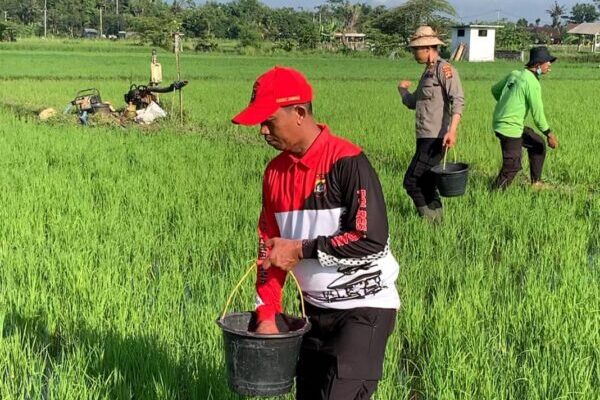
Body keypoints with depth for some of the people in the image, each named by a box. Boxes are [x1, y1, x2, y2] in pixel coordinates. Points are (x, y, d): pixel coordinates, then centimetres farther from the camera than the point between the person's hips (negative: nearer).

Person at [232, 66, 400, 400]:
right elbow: (269, 247, 8)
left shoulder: (347, 161, -18)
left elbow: (372, 239, -22)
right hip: (316, 308, 8)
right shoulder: (276, 171, 4)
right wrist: (267, 313, 2)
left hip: (364, 307, -7)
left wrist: (301, 250, -16)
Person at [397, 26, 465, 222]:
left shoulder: (444, 69, -10)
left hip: (435, 138, -10)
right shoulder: (427, 72, 19)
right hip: (425, 138, 10)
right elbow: (412, 102, 28)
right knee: (425, 184, 12)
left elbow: (458, 100, -22)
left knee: (412, 181, -12)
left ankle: (429, 220, -6)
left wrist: (452, 130, -32)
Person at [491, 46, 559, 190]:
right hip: (510, 128, -10)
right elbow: (537, 113, -15)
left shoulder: (514, 74, 7)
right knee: (512, 166, -2)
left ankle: (536, 183, 29)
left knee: (538, 144, 21)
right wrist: (549, 134, -3)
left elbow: (495, 89, 19)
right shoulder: (532, 83, -17)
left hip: (500, 122, 10)